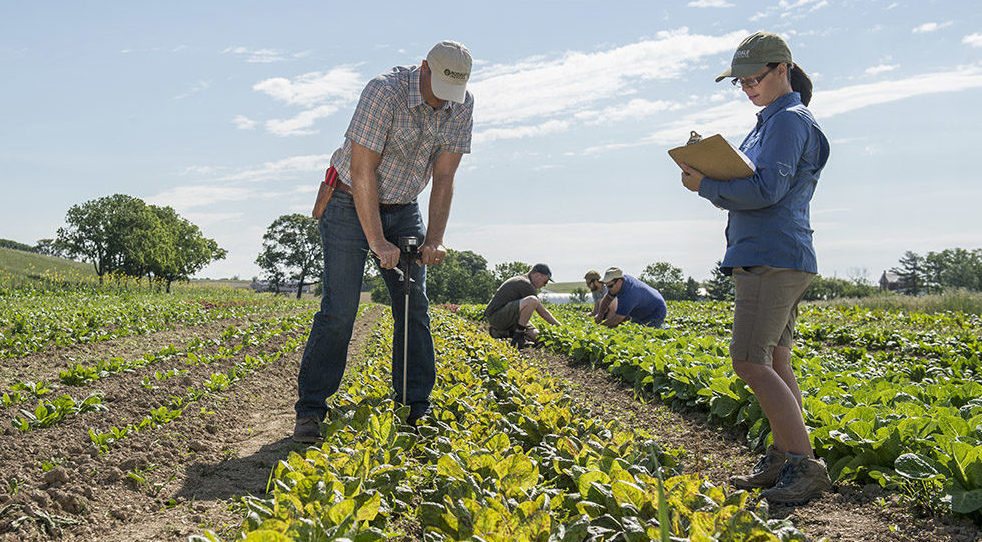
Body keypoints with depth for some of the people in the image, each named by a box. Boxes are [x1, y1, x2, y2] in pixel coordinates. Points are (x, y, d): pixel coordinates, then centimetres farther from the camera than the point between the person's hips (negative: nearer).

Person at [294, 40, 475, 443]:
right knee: (339, 309, -11)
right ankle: (310, 410, -1)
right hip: (351, 204, -5)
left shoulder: (461, 107, -8)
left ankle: (417, 409, 8)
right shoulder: (384, 92, -26)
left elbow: (443, 179, -7)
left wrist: (433, 241, -16)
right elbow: (363, 172, -26)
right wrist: (377, 243, -28)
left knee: (414, 307, 0)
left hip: (403, 209, 5)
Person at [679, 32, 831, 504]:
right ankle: (780, 461, 15)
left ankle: (806, 466, -9)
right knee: (774, 362, 10)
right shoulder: (772, 123, 22)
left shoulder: (789, 120, -9)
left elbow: (767, 189, -19)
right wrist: (711, 176, 6)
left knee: (750, 362, -13)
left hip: (773, 257, -10)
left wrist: (706, 186, -10)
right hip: (767, 257, 10)